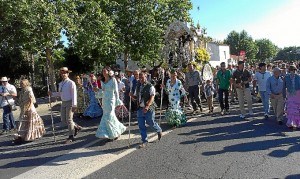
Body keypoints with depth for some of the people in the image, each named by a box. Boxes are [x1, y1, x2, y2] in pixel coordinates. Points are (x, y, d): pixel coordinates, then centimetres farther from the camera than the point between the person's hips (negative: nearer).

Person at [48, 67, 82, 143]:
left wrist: (74, 105, -20)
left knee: (69, 119, -4)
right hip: (63, 103, 8)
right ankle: (76, 127, 30)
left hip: (70, 103, -8)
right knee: (63, 120, 10)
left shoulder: (71, 83, -11)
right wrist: (52, 94, 5)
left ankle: (71, 137, 9)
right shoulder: (60, 83, 12)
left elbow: (74, 94, -15)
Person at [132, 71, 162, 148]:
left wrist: (147, 106, -32)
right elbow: (136, 97, 18)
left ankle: (159, 131, 41)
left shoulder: (150, 86, -9)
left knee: (151, 123, 8)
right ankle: (144, 141, 20)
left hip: (149, 108, -5)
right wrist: (131, 96, -6)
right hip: (140, 108, 5)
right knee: (141, 126, 6)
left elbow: (152, 97, -18)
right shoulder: (138, 86, 10)